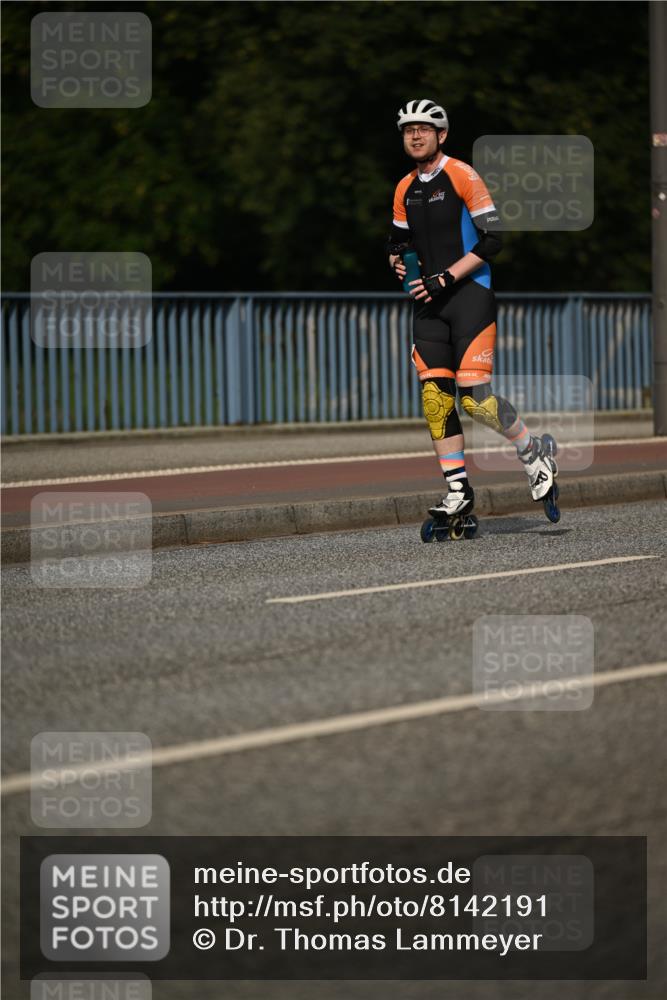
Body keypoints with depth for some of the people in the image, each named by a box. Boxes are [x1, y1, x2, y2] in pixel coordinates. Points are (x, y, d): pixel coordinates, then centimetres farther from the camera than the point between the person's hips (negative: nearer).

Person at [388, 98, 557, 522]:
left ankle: (534, 452, 9)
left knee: (474, 395, -13)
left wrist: (445, 278, -17)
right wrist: (398, 260, 2)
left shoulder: (462, 176, -8)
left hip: (470, 294, -6)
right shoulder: (405, 190, 13)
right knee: (435, 397, -3)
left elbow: (491, 240, -13)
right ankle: (458, 490, 2)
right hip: (429, 302, 6)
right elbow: (399, 240, 26)